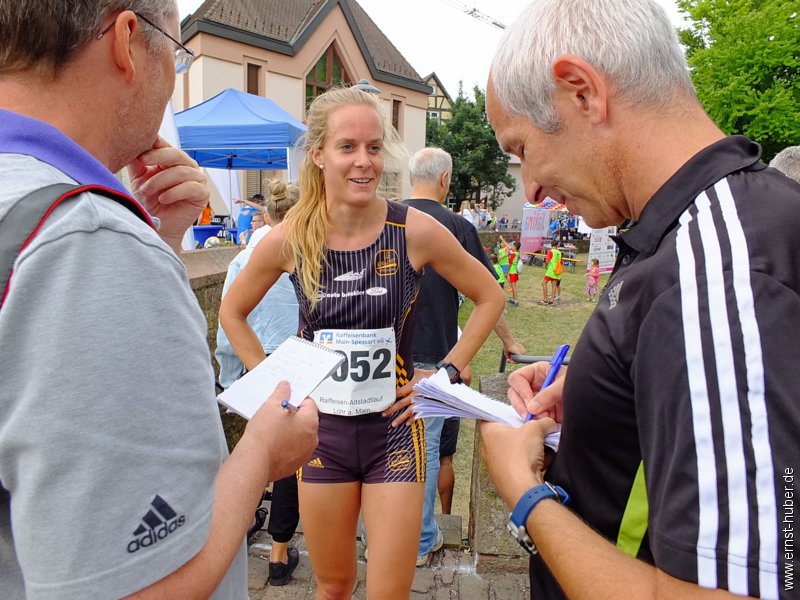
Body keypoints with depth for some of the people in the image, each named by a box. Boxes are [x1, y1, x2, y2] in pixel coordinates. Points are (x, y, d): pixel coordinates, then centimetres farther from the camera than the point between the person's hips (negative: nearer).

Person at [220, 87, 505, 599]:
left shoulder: (416, 231, -13)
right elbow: (232, 313, 9)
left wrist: (448, 371, -4)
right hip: (322, 429, 2)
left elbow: (490, 298, 1)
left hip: (394, 428, -1)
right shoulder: (289, 239, -9)